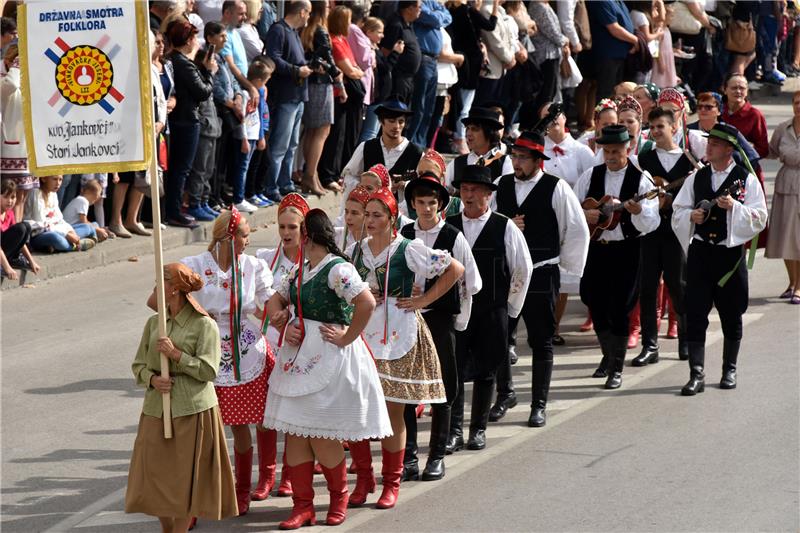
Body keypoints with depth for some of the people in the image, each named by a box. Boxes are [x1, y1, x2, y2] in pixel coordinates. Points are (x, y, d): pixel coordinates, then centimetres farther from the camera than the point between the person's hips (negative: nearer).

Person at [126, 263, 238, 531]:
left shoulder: (204, 325, -6)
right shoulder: (154, 323, 10)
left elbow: (208, 370, -11)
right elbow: (138, 365, 12)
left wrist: (175, 354, -17)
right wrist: (152, 379, -9)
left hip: (192, 411, -5)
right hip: (156, 409, 5)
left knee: (185, 480, 0)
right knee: (156, 476, 7)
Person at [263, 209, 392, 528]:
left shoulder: (337, 269, -16)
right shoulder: (300, 270, 10)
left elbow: (367, 303, -28)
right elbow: (276, 301, 22)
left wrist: (347, 337, -19)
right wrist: (285, 326, 2)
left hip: (329, 358, -8)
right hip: (299, 356, 8)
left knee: (321, 436, -2)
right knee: (295, 432, 5)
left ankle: (339, 498, 20)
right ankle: (303, 506, 12)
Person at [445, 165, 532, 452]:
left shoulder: (505, 228, -3)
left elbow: (523, 269, 4)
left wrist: (510, 308, 6)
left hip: (492, 313, -1)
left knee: (485, 372, 7)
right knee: (453, 370, -4)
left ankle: (479, 429, 17)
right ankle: (454, 431, 0)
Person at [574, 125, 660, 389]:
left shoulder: (641, 179, -5)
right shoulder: (591, 176, 7)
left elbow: (651, 223, -12)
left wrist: (637, 211, -32)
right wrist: (584, 214, -8)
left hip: (626, 250, -4)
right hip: (595, 246, 4)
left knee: (619, 308, -4)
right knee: (596, 304, 9)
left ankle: (616, 368, 5)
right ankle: (608, 354, 33)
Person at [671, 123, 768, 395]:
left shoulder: (746, 179, -1)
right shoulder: (696, 178, 9)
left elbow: (759, 218, -5)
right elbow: (677, 212, 12)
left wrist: (734, 207, -19)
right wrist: (691, 215, -9)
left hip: (731, 253, -2)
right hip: (699, 252, 2)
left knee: (731, 316, 9)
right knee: (695, 315, -5)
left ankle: (729, 370, 25)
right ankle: (696, 375, -4)